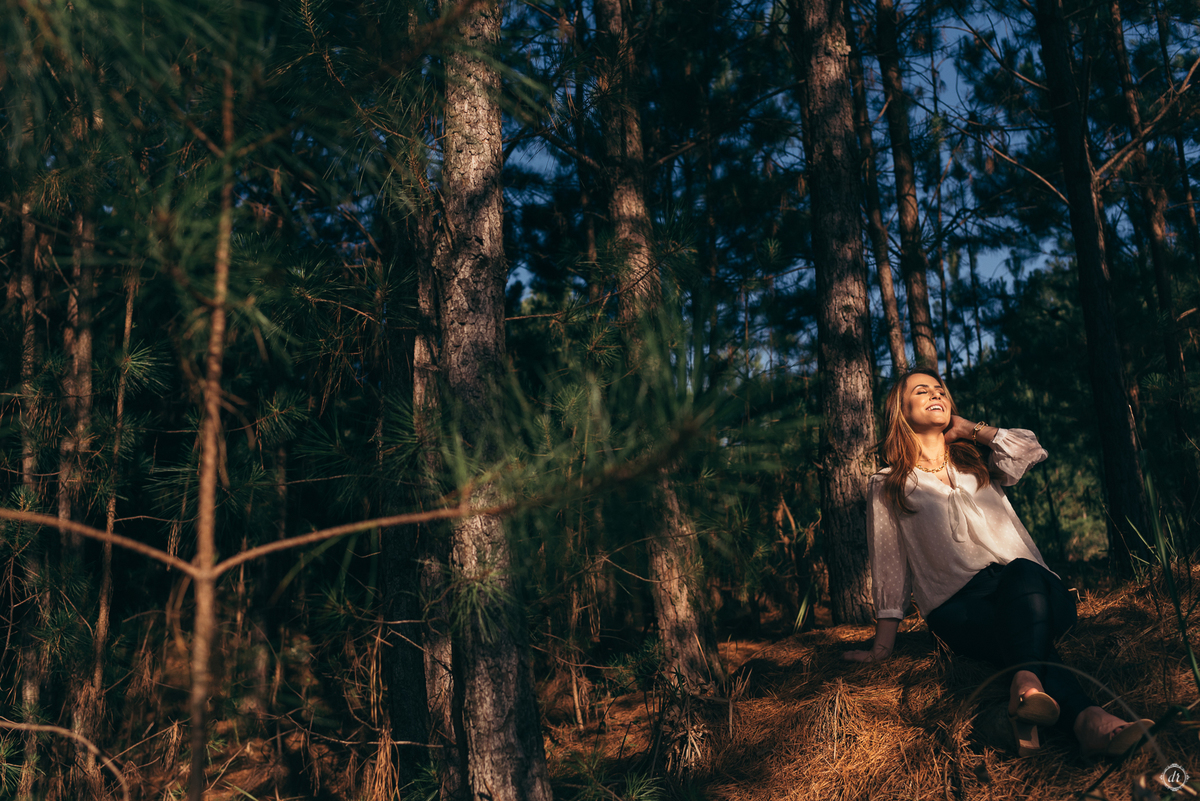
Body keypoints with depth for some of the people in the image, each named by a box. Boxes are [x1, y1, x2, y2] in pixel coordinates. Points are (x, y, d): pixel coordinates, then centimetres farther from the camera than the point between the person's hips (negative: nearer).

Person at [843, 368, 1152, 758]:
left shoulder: (977, 466, 26)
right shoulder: (887, 487, 16)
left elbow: (1028, 449, 5)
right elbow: (889, 568, 11)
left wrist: (969, 429, 17)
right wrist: (881, 647, 4)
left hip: (1029, 584, 2)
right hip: (958, 607, -2)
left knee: (1022, 573, -34)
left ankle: (1026, 687, -59)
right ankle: (1087, 717, -58)